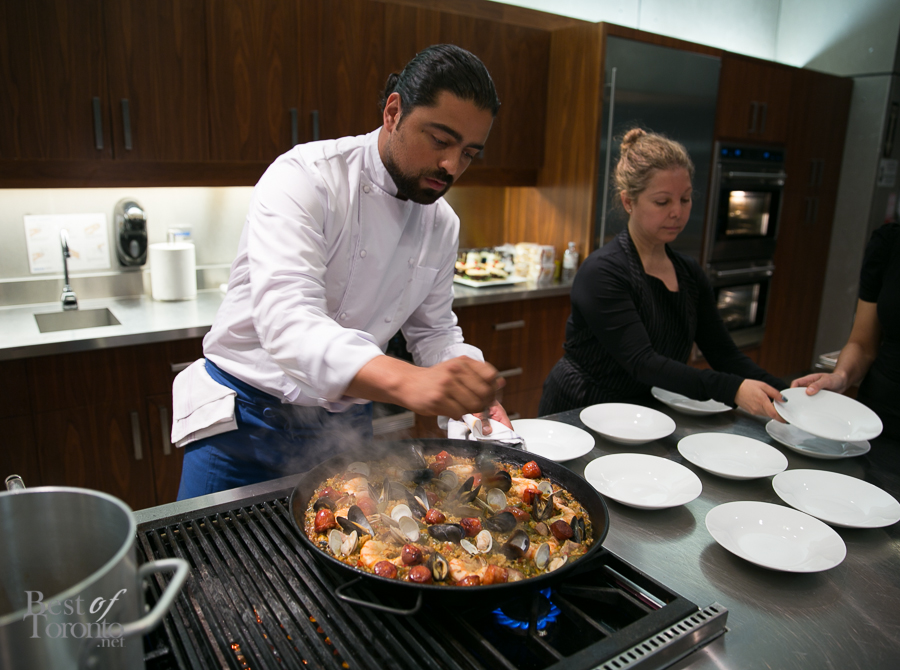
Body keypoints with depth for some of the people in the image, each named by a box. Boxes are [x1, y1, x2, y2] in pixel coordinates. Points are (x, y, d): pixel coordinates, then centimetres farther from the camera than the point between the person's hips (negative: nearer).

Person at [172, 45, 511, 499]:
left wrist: (471, 392, -11)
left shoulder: (441, 224, 0)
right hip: (245, 419, -4)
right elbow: (286, 321, -35)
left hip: (344, 426, 5)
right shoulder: (304, 177, -21)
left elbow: (433, 330, 10)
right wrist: (406, 380, -51)